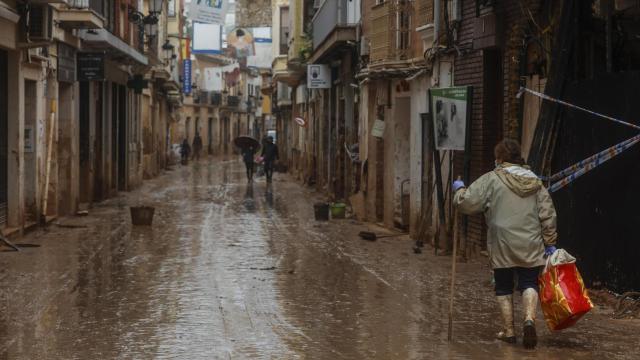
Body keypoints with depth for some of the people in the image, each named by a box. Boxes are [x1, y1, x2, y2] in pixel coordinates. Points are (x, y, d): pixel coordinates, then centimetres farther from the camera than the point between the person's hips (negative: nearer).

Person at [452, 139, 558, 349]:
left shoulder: (491, 179, -4)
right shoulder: (535, 182, 10)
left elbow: (467, 203, -7)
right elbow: (548, 215, 9)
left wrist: (459, 189, 12)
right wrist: (550, 242, 14)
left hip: (502, 247, -2)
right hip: (531, 246, 2)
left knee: (504, 287, 11)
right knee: (529, 284, 6)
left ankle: (509, 331, 14)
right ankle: (529, 319, -19)